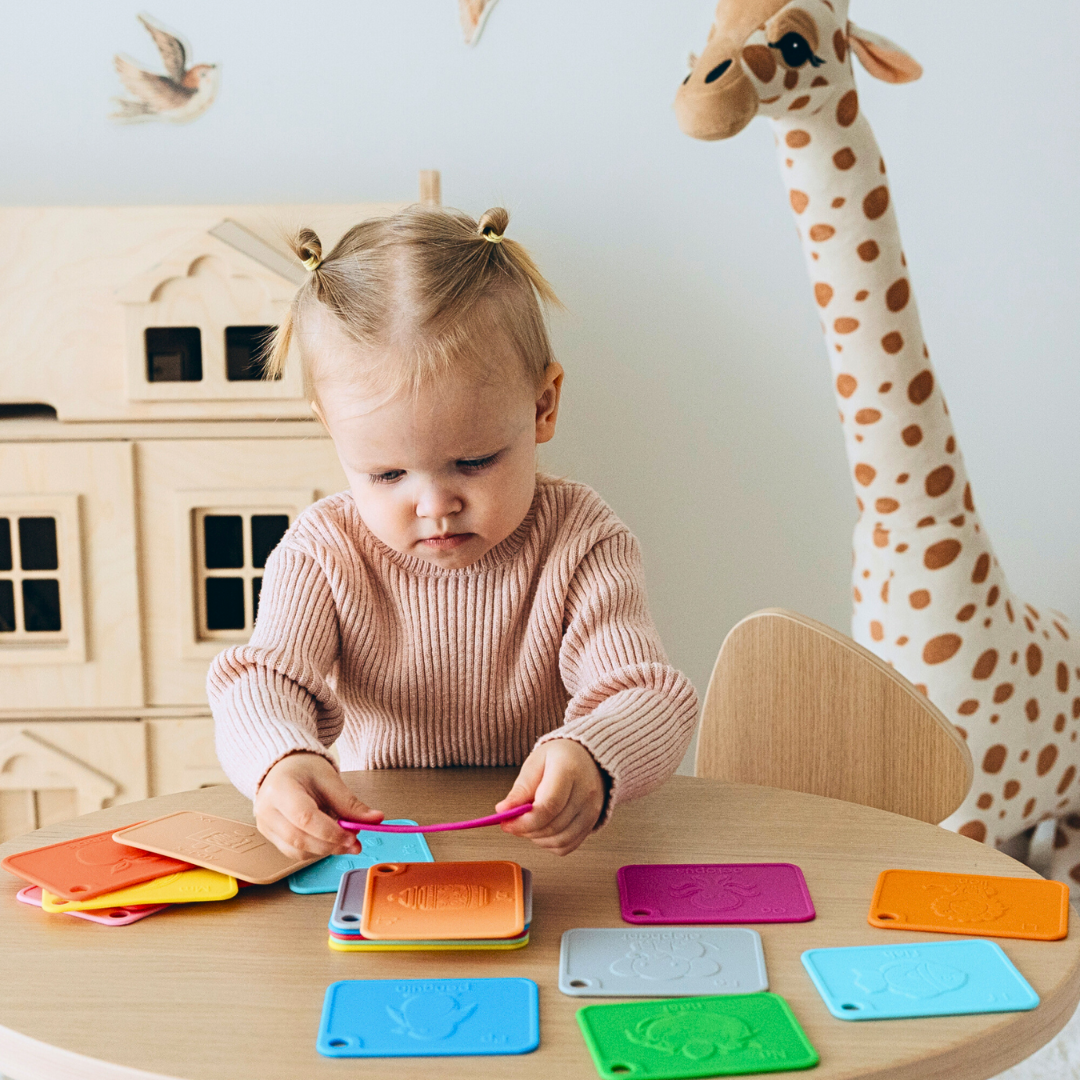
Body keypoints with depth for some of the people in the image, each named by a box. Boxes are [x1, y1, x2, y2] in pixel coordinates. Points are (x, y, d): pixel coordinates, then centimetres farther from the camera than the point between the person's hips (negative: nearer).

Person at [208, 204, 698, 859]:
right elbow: (260, 684, -15)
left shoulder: (579, 543, -11)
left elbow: (651, 702, -19)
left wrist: (589, 761, -44)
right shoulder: (322, 553, -6)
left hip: (547, 855, 0)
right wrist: (280, 761, -41)